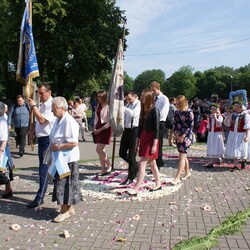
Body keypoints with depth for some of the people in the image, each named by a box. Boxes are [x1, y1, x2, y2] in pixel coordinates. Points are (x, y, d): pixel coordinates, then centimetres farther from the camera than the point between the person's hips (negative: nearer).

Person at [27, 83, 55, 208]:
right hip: (42, 138, 10)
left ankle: (39, 198, 0)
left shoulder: (52, 105, -16)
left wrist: (33, 106, -17)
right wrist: (34, 130, 10)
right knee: (50, 167, 18)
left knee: (44, 169, -6)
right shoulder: (43, 104, 13)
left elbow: (42, 120, -25)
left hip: (47, 140, -10)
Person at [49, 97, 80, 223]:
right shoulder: (58, 120, 9)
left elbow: (74, 143, -26)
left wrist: (57, 147, -19)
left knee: (65, 184, 1)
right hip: (59, 158, 9)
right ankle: (69, 208, 30)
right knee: (60, 183, 16)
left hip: (68, 159, -9)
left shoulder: (69, 121, -20)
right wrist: (53, 147, 5)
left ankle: (65, 210, 16)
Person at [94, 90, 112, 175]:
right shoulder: (98, 106, 13)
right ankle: (103, 169, 16)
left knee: (99, 149, -11)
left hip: (105, 129, -8)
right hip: (98, 129, 8)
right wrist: (95, 128, 5)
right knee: (101, 150, 8)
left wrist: (101, 129, -14)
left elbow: (110, 121, -14)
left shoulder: (108, 107, -11)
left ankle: (109, 166, 8)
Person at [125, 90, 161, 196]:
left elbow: (157, 129, -15)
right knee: (151, 163, 16)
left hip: (151, 139, -8)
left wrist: (154, 145, -18)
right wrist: (137, 142, 15)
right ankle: (158, 184, 30)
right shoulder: (143, 110, 10)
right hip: (143, 138, 8)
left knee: (142, 163, -10)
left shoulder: (155, 111, -12)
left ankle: (136, 189, -7)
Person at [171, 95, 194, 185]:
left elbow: (190, 126, -12)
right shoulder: (177, 112, 9)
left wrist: (183, 136, -13)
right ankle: (187, 172, 31)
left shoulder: (189, 112, -10)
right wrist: (176, 135, -2)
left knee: (182, 156, -10)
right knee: (183, 156, 15)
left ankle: (177, 178, -14)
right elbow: (175, 124, 11)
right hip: (178, 136, 7)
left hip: (186, 136, -7)